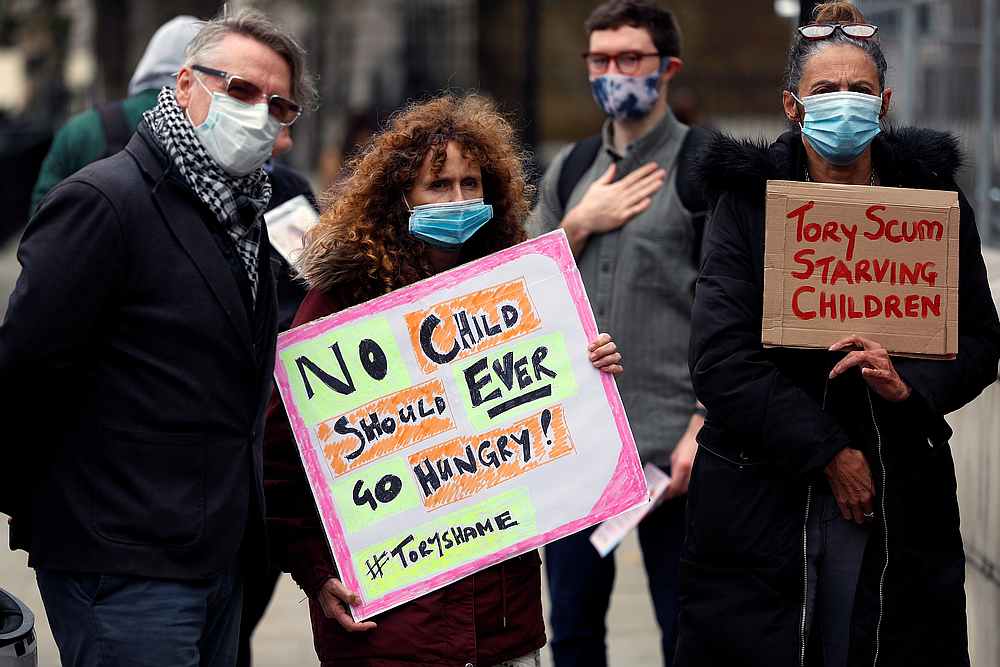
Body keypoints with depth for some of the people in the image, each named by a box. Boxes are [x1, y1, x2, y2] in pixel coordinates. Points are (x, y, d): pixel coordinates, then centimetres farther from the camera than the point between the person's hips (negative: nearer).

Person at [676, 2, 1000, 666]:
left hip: (901, 506, 2)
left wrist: (909, 382, -15)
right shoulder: (747, 203, -1)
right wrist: (828, 453, -14)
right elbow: (722, 360, -10)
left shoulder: (933, 200, 6)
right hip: (764, 499, -2)